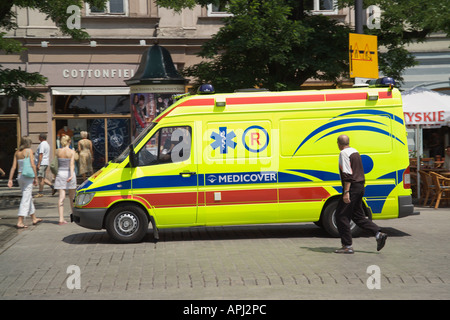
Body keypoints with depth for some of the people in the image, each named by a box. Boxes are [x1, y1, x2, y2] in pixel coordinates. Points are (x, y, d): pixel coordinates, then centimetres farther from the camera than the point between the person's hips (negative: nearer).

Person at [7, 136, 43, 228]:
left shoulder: (17, 152, 10)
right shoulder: (29, 151, -7)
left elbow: (13, 167, 6)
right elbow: (32, 165, -13)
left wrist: (10, 179, 6)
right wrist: (35, 178, -7)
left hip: (20, 176, 7)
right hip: (28, 177, -7)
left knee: (29, 197, 18)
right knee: (26, 199, -6)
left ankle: (34, 218, 29)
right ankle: (20, 222, -10)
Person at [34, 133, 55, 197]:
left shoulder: (42, 144, -13)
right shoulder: (47, 144, 19)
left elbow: (41, 155, -20)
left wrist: (38, 164, -22)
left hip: (42, 163, -10)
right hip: (46, 163, 10)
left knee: (40, 178, -6)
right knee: (43, 178, 13)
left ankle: (40, 193, -3)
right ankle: (52, 187, 5)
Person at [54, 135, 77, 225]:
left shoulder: (58, 151, 0)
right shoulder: (72, 152, -8)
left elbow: (55, 164, 4)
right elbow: (72, 164, -19)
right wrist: (72, 175, -27)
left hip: (60, 173, 2)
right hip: (69, 173, -2)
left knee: (61, 197, -1)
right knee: (72, 197, 13)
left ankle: (61, 219, -10)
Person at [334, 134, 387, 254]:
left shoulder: (344, 153, -12)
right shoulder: (355, 152, 17)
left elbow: (347, 174, -20)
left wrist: (346, 192, -23)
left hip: (352, 187, -9)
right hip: (360, 186, 9)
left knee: (341, 216, -2)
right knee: (358, 216, 15)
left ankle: (347, 246, -1)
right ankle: (378, 234, 3)